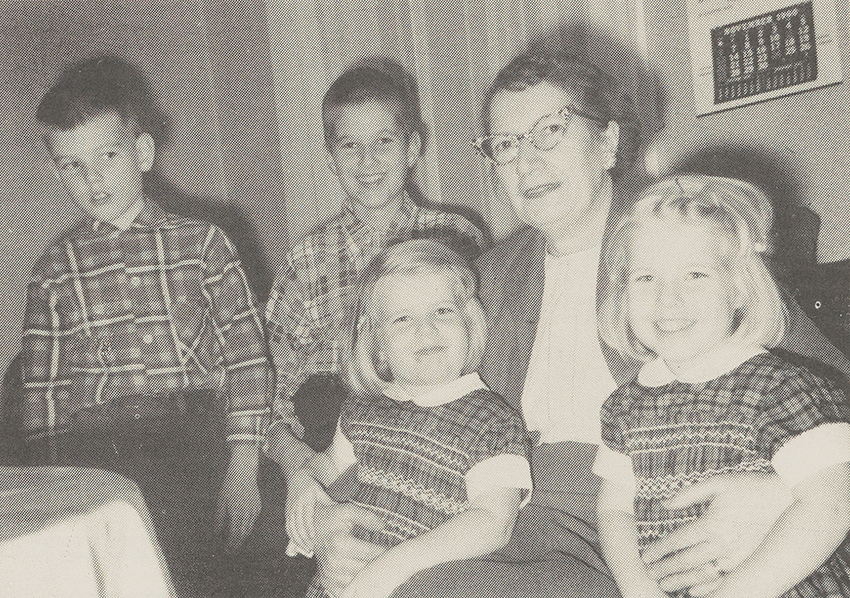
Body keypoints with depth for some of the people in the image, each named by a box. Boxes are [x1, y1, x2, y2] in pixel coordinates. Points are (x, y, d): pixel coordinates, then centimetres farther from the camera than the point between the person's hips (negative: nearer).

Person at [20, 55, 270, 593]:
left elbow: (247, 355, 7)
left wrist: (244, 468, 0)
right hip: (88, 451, 2)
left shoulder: (201, 244, 10)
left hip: (189, 436, -2)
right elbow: (41, 386, 16)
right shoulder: (56, 270, 15)